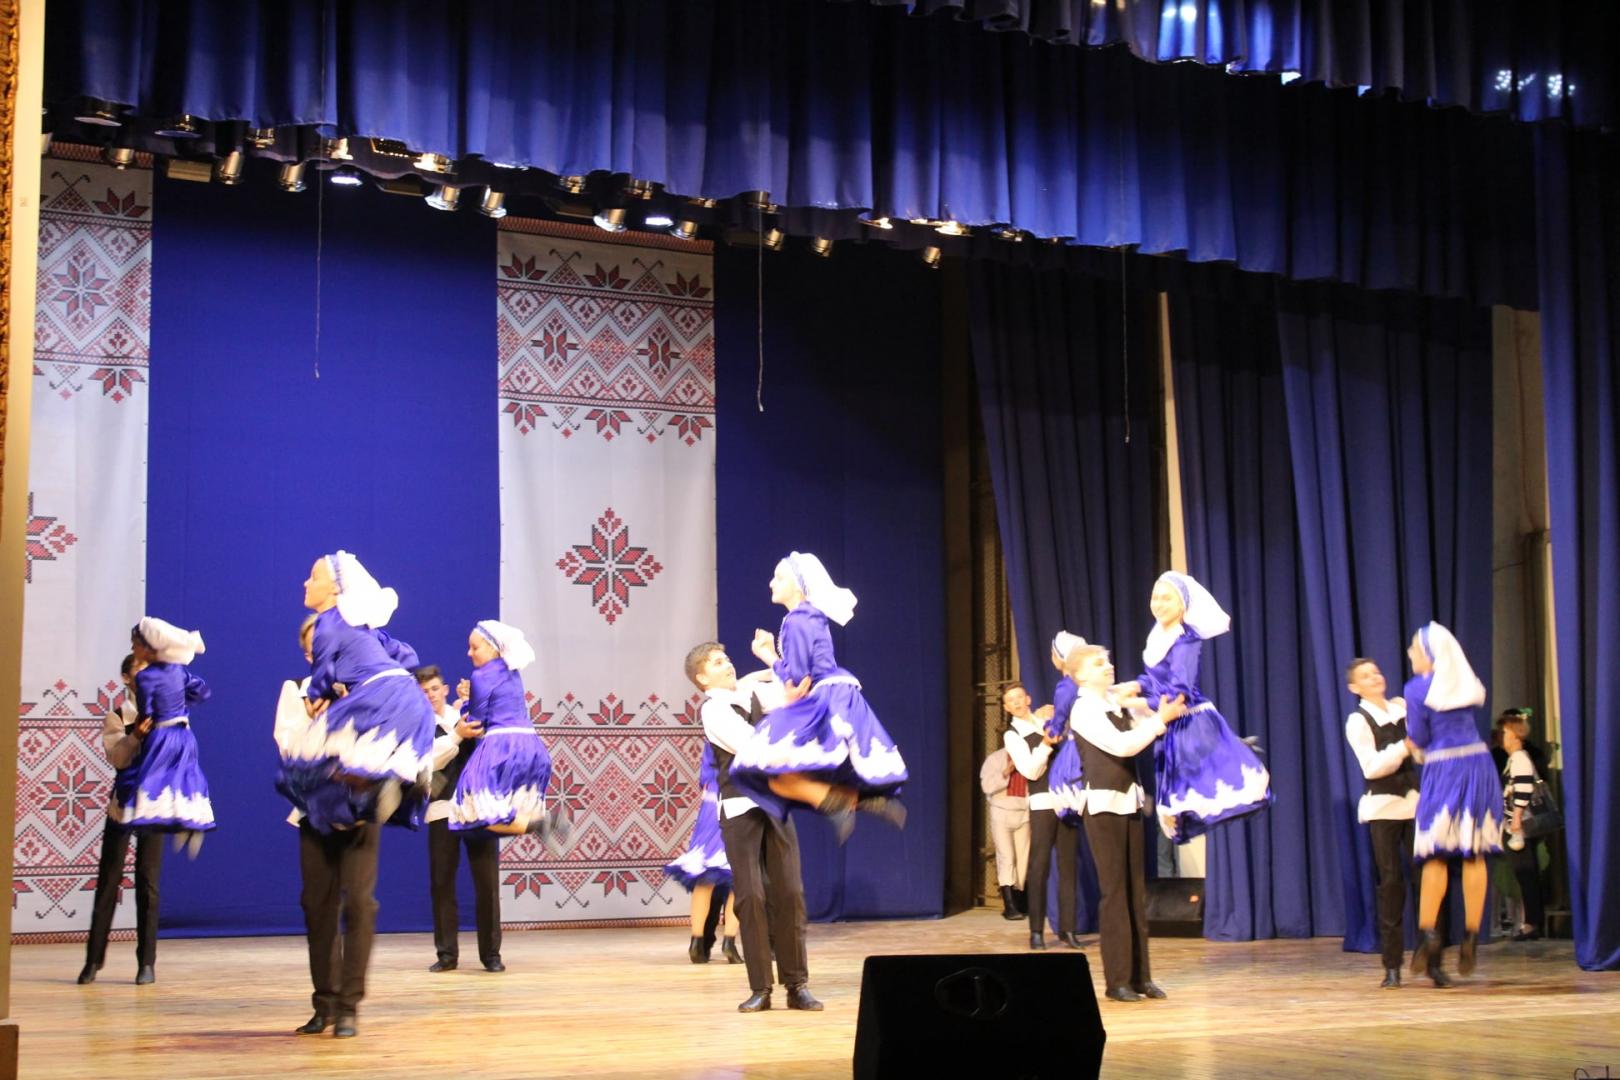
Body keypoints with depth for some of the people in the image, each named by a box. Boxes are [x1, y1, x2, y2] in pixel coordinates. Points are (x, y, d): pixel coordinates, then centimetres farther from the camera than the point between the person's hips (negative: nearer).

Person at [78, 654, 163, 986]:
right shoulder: (116, 717, 3)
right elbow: (116, 757, -13)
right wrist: (135, 735, -31)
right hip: (122, 804, -1)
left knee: (148, 883, 0)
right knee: (108, 881, 2)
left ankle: (147, 962, 3)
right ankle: (94, 959, 9)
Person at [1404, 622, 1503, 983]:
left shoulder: (1417, 688, -6)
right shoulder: (1467, 683, 11)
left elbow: (1417, 740, -3)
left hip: (1443, 771, -5)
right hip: (1477, 764, 5)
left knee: (1435, 856, 1)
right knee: (1473, 856, 6)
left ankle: (1428, 933, -6)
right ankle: (1471, 938, 5)